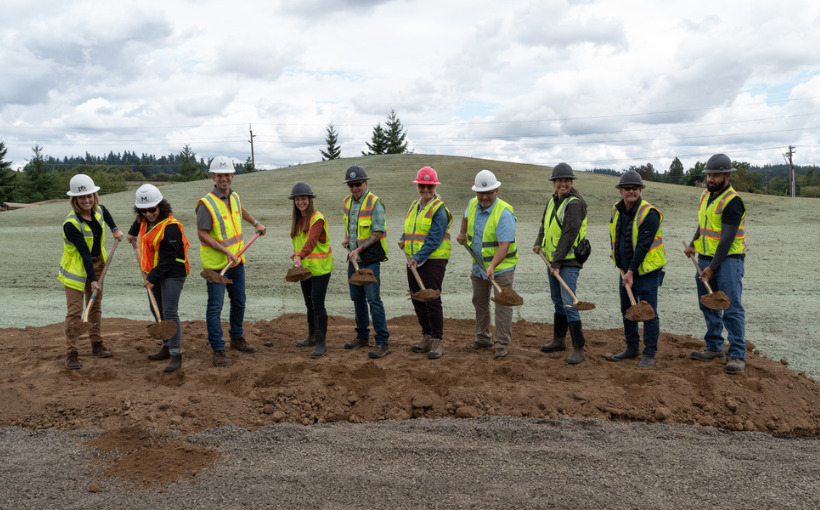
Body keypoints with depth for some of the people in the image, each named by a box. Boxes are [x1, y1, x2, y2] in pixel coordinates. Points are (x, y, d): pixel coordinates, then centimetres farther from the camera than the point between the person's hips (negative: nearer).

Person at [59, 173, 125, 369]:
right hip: (76, 268, -7)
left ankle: (96, 345, 27)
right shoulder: (71, 224, -25)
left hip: (96, 264, 7)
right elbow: (84, 253, -26)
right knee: (74, 311, -6)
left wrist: (115, 229, 17)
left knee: (95, 306, 15)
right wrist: (92, 279, -24)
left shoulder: (98, 210, -5)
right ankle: (71, 353, 2)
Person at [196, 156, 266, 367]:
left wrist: (256, 223, 26)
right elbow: (202, 234, -19)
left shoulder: (234, 197, 6)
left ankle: (237, 339, 36)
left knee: (239, 302, 18)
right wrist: (225, 251, -24)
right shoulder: (206, 203, -17)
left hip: (236, 262, 8)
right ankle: (218, 351, 3)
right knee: (215, 307, -5)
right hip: (215, 264, -8)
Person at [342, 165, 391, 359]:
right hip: (353, 258, 8)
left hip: (369, 259, -8)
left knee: (373, 299, -10)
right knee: (357, 298, 14)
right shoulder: (348, 201, 10)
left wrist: (359, 249, -19)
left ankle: (382, 342, -6)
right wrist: (346, 239, 9)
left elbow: (378, 232, -17)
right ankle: (362, 336, 28)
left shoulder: (374, 202, -13)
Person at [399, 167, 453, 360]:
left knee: (432, 301, -8)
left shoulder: (439, 209, -11)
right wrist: (403, 239, 4)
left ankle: (437, 341, 1)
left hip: (433, 261, -8)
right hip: (413, 261, 8)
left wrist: (418, 258, -25)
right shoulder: (414, 206, 14)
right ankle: (427, 337, 23)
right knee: (418, 301, 11)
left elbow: (434, 239, -19)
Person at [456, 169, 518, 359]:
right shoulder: (473, 204, -4)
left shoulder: (504, 213, -25)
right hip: (479, 265, 7)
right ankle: (483, 339, 30)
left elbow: (504, 245, -33)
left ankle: (502, 345, -1)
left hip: (502, 266, -7)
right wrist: (462, 233, 30)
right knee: (480, 302, 15)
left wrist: (492, 266, -43)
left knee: (502, 304, -7)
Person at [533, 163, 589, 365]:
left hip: (569, 261, -8)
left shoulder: (575, 203, -15)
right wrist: (539, 242, 10)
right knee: (557, 301, 17)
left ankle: (579, 349, -7)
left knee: (568, 302, -13)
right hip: (552, 259, 9)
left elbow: (569, 234, -21)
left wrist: (557, 262, -23)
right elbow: (545, 224, 27)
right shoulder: (553, 201, 12)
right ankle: (559, 340, 31)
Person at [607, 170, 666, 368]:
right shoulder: (617, 210, 5)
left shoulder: (649, 213, -18)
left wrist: (631, 271, -21)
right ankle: (632, 348, 29)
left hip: (647, 270, -8)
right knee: (627, 310, 15)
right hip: (625, 270, 8)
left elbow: (643, 246, -21)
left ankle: (649, 355, 4)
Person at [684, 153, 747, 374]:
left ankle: (737, 356, -6)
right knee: (709, 306, 13)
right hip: (705, 257, 8)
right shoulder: (706, 195, 12)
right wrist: (693, 244, 16)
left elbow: (727, 239, -18)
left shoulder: (732, 201, -15)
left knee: (732, 308, -9)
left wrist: (712, 267, -18)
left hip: (728, 259, -8)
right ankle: (714, 347, 23)